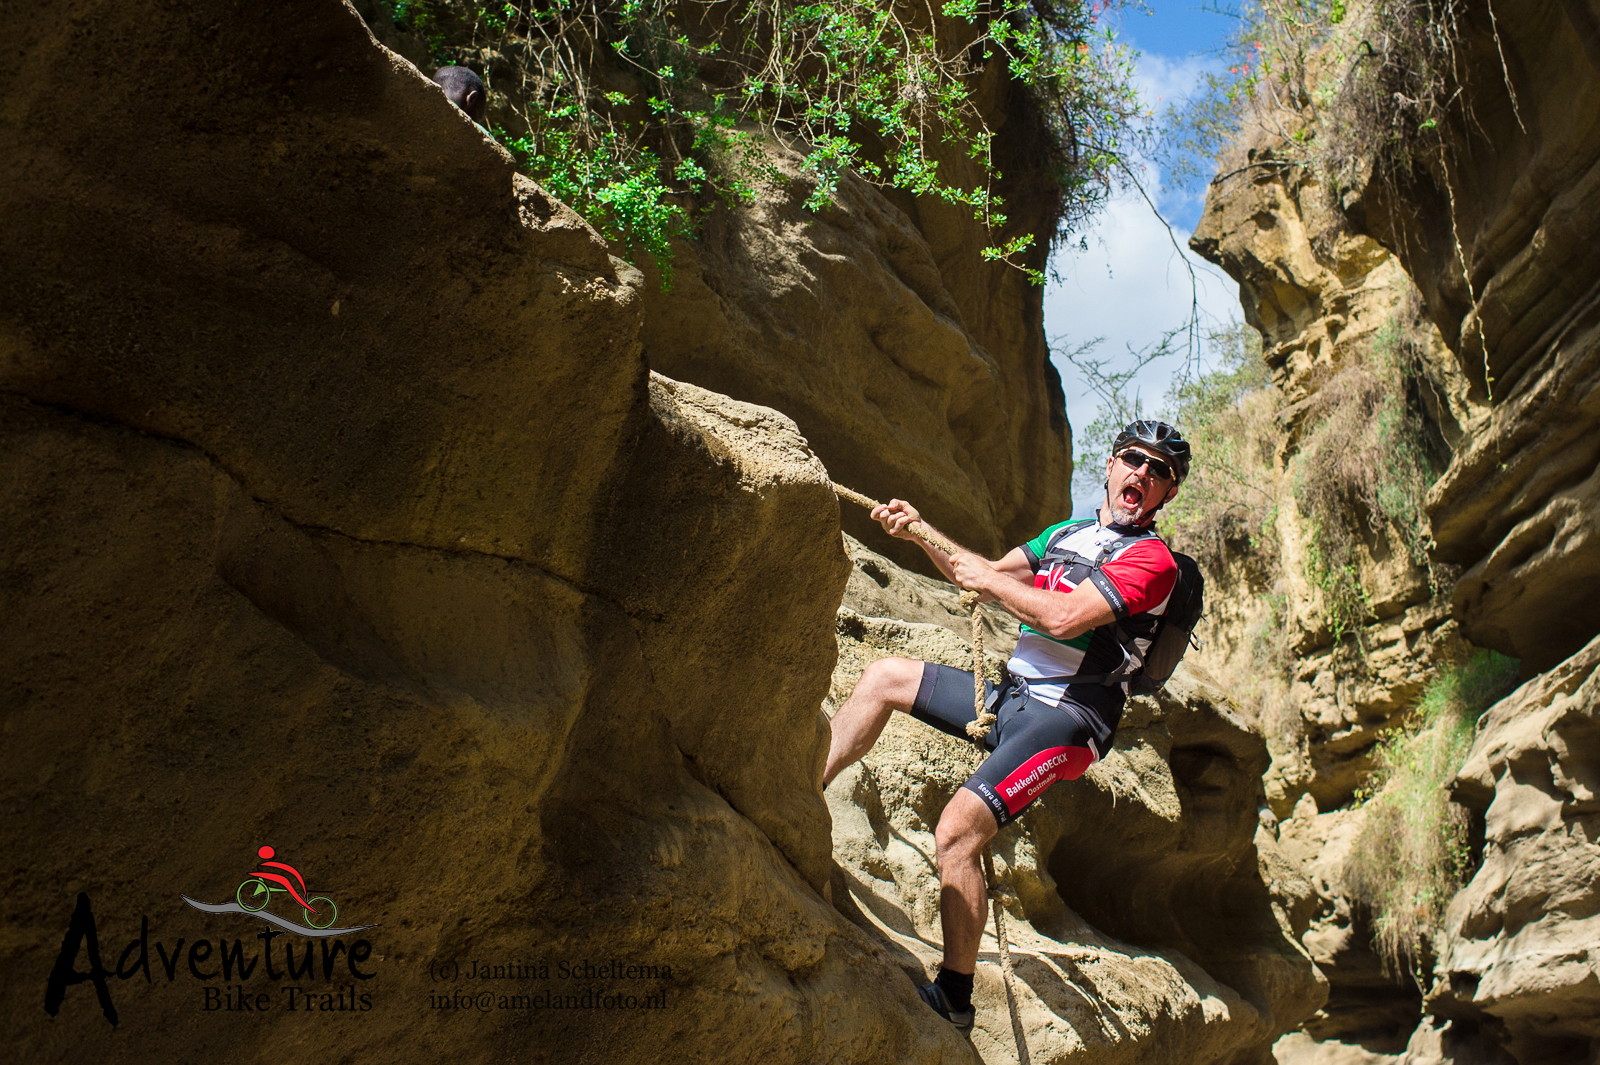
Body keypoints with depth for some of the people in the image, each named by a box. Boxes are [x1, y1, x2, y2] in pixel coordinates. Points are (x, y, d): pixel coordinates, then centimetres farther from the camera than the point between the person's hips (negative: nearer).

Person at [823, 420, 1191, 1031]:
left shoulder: (1151, 560, -10)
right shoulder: (1067, 532, 16)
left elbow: (1063, 617, -22)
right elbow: (982, 578, 18)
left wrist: (986, 579, -11)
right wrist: (921, 533, 6)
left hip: (1064, 718, -8)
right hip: (1010, 693, 9)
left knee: (956, 830, -25)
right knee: (884, 676, 8)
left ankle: (954, 997, -11)